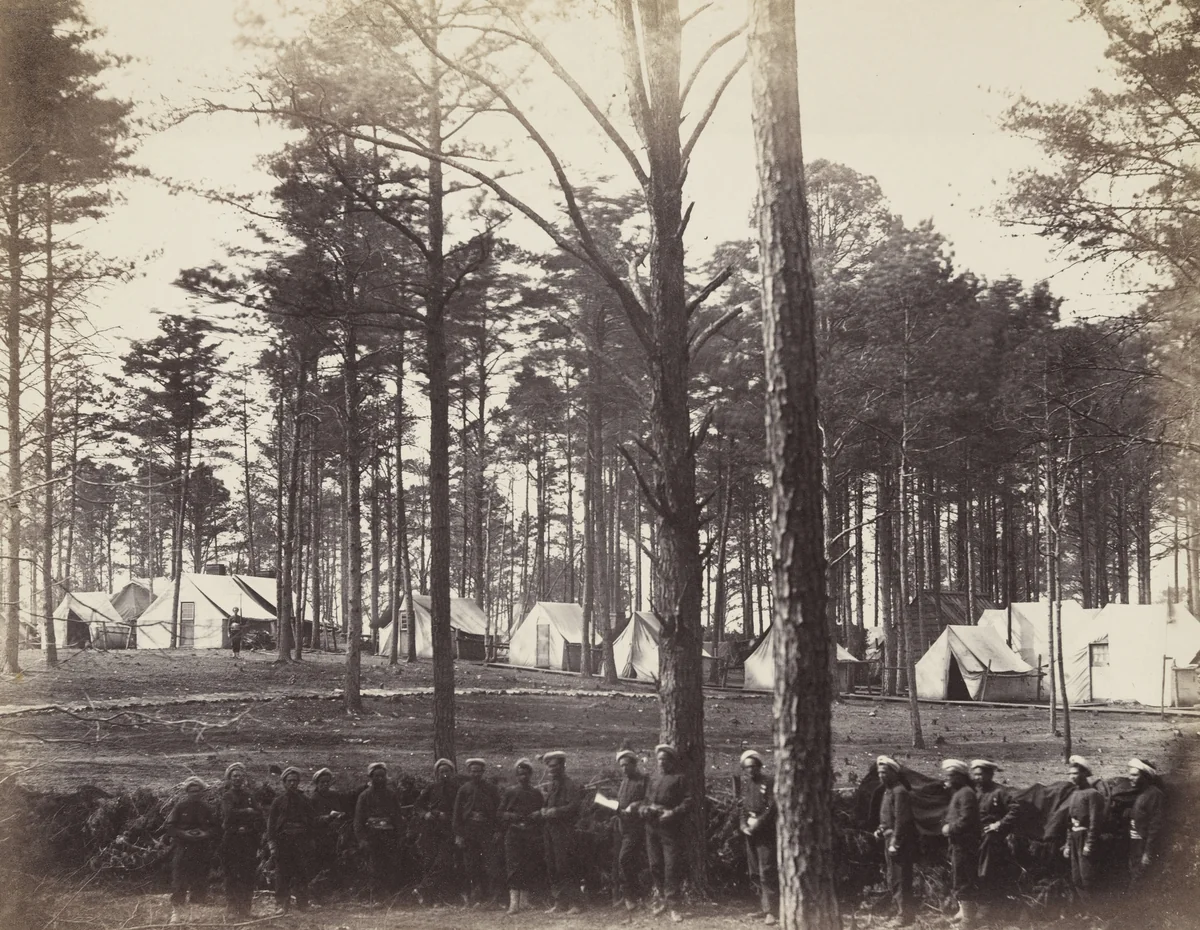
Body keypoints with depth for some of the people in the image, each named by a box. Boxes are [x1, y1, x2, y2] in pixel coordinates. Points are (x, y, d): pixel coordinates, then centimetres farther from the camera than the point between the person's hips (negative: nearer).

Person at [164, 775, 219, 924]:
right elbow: (170, 827, -2)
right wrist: (184, 834, -15)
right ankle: (176, 911, -3)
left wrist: (206, 834, -10)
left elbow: (216, 827, 9)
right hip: (182, 848, -2)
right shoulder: (180, 807, 1)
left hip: (202, 849, 2)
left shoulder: (207, 809, 7)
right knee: (179, 880, -7)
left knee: (200, 881, 3)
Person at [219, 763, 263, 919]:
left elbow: (259, 814, 9)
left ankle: (245, 908, 2)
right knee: (232, 875, -6)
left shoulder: (249, 796, 19)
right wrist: (247, 812, -4)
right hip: (232, 840, -4)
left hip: (249, 840, 4)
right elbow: (229, 813, -13)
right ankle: (232, 909, -4)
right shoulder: (227, 796, 4)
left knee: (248, 875, -2)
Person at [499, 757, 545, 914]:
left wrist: (536, 816, -6)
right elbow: (501, 813, 9)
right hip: (513, 835, -2)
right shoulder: (509, 792, 10)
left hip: (532, 835, 2)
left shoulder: (536, 793, 13)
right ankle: (514, 901, -18)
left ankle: (524, 900, 13)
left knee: (530, 868, 2)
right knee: (513, 866, -11)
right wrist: (512, 816, -10)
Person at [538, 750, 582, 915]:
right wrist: (542, 812, 2)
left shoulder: (569, 785, -5)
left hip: (563, 831, -8)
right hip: (549, 831, 8)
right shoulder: (550, 787, 19)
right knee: (552, 868, 7)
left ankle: (572, 903, -6)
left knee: (565, 867, -9)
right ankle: (559, 903, 12)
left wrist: (554, 811, -19)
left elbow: (573, 807, -15)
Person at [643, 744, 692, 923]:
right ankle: (662, 899, 21)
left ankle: (673, 905, -4)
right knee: (655, 865, 8)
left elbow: (688, 802, -5)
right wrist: (644, 809, 0)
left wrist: (673, 812, -19)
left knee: (672, 866, -8)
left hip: (671, 828, -6)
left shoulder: (679, 779, 4)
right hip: (652, 827, 6)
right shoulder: (654, 782, 22)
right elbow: (645, 801, 23)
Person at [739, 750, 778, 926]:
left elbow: (772, 808, -13)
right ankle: (764, 906, 21)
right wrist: (744, 825, -1)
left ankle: (772, 911, -12)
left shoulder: (768, 782, -8)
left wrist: (757, 823, -18)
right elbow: (742, 807, 15)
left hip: (766, 832, -7)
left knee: (767, 872, -12)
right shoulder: (744, 783, 11)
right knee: (755, 873, 11)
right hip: (750, 833, 7)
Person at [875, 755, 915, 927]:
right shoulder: (888, 790, 15)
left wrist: (895, 842, -22)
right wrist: (881, 830, 9)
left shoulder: (899, 791, -15)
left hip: (899, 840, -10)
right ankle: (901, 913, 25)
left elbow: (901, 819, -20)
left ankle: (905, 916, -5)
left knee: (900, 880, -8)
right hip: (890, 839, 10)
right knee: (892, 880, 16)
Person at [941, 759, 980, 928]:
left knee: (963, 883, -6)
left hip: (964, 846, -11)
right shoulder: (956, 793, 17)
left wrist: (950, 829, -14)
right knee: (956, 883, 19)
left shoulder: (966, 793, -16)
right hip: (958, 844, 11)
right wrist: (945, 826, 3)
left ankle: (968, 920, -1)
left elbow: (966, 820, -25)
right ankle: (963, 912, 30)